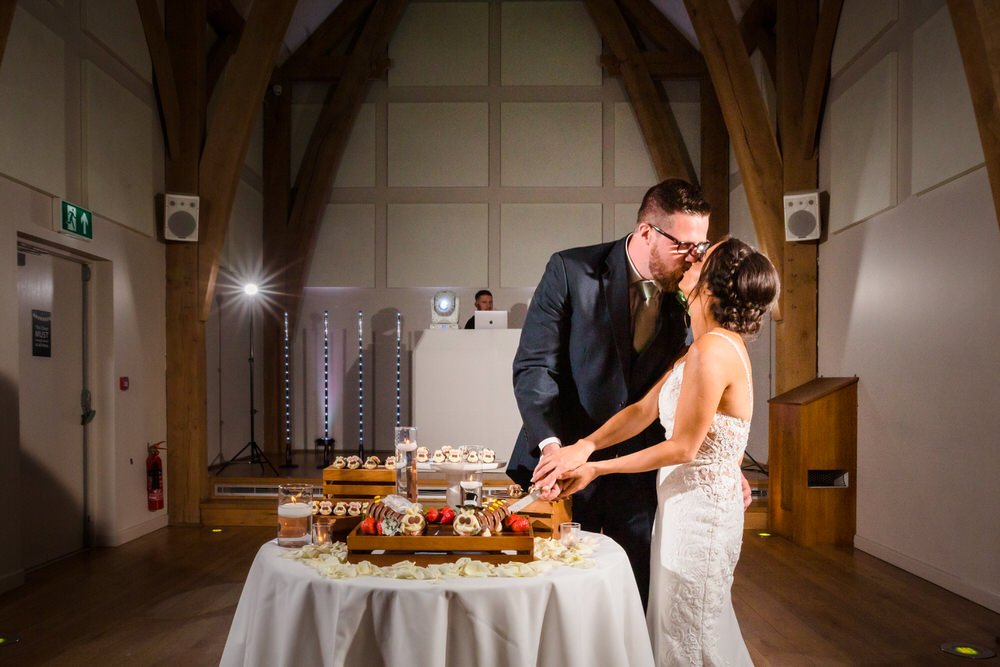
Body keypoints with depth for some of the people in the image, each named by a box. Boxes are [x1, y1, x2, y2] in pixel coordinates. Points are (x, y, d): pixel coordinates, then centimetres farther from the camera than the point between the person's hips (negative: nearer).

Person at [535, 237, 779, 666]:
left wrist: (597, 467, -14)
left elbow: (682, 447, -21)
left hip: (699, 509, -9)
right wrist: (584, 446, -7)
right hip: (684, 500, 9)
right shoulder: (709, 347, 7)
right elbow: (643, 410, 5)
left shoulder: (714, 349, -24)